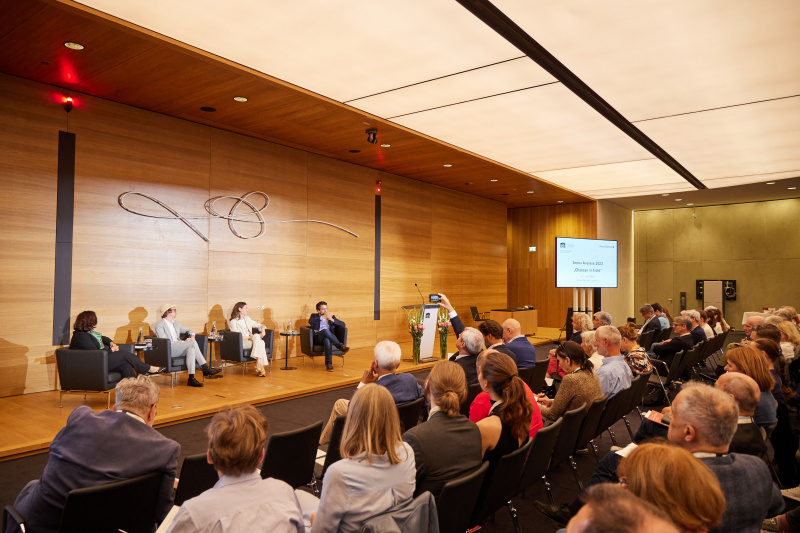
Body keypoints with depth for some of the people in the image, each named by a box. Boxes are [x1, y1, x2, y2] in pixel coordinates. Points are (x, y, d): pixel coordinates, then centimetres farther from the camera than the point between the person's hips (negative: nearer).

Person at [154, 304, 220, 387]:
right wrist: (184, 342, -15)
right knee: (193, 343, -28)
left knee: (191, 349, -31)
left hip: (179, 349, 6)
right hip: (168, 351, -6)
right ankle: (205, 368, -27)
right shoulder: (159, 326, 2)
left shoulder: (175, 323, 25)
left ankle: (191, 378, -38)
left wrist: (192, 336, 6)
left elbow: (188, 330, 32)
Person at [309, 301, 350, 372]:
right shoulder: (314, 316, 19)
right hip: (317, 338, -1)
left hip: (328, 336, 1)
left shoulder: (331, 316, 24)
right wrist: (323, 317, -10)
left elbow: (343, 325, 12)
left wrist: (332, 319, -2)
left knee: (327, 340, -39)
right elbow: (310, 322, -7)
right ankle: (341, 346, -42)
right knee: (325, 330, -36)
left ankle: (328, 364, -47)